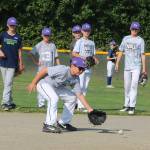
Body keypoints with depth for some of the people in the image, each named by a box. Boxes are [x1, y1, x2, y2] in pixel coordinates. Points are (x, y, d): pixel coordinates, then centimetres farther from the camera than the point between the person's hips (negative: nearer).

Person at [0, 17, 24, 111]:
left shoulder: (18, 37, 5)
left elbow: (19, 51, 7)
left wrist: (20, 64, 4)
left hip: (13, 64, -2)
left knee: (8, 84, -11)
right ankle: (11, 102, 16)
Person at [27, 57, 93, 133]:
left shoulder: (76, 79, -6)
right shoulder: (63, 70, -32)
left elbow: (79, 94, -2)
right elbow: (44, 70, -29)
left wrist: (89, 108, -9)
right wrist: (33, 83, -25)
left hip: (55, 87, 9)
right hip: (43, 83, -9)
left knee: (72, 98, 8)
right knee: (54, 98, -33)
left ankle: (63, 123, 15)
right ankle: (48, 125, -26)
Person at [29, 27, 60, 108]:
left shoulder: (53, 45, 10)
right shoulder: (39, 45, 3)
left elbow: (56, 57, 11)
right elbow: (31, 54, -2)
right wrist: (36, 62, -7)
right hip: (42, 68, -2)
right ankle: (41, 103, -2)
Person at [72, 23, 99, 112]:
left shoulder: (92, 43, 17)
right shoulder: (80, 41, -1)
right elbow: (74, 53, -7)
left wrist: (95, 59, -2)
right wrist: (82, 57, -24)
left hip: (89, 67, 6)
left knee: (85, 87, 7)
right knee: (80, 86, -11)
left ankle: (80, 105, 11)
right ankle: (80, 106, -14)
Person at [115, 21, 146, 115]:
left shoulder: (140, 40, 2)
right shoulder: (126, 39, 12)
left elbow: (142, 54, 0)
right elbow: (121, 52, 15)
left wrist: (144, 68, -6)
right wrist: (117, 63, 8)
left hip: (136, 67, -4)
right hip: (127, 66, 4)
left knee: (134, 86, -12)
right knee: (127, 86, 8)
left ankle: (132, 107, -16)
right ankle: (127, 105, 17)